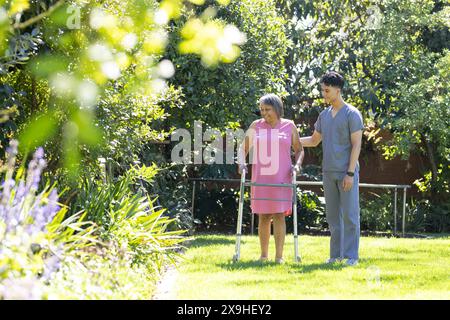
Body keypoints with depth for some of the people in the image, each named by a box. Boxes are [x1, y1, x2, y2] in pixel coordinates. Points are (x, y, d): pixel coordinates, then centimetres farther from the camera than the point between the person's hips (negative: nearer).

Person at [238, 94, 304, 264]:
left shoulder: (289, 126, 5)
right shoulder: (256, 126, 8)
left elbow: (299, 150, 12)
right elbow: (243, 147, 14)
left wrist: (297, 164, -5)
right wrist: (242, 162, -3)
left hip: (281, 178, -2)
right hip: (260, 179, 2)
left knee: (279, 215, -7)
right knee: (263, 216, 5)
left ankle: (279, 256, -8)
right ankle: (263, 255, 15)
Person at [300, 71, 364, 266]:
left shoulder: (352, 114, -6)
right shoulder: (324, 115, 14)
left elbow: (356, 145, -10)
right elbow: (314, 140, 23)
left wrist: (350, 173, -16)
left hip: (346, 173, -6)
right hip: (329, 173, 7)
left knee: (350, 215, -5)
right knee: (333, 216, 9)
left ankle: (351, 256, -3)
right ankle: (336, 254, 14)